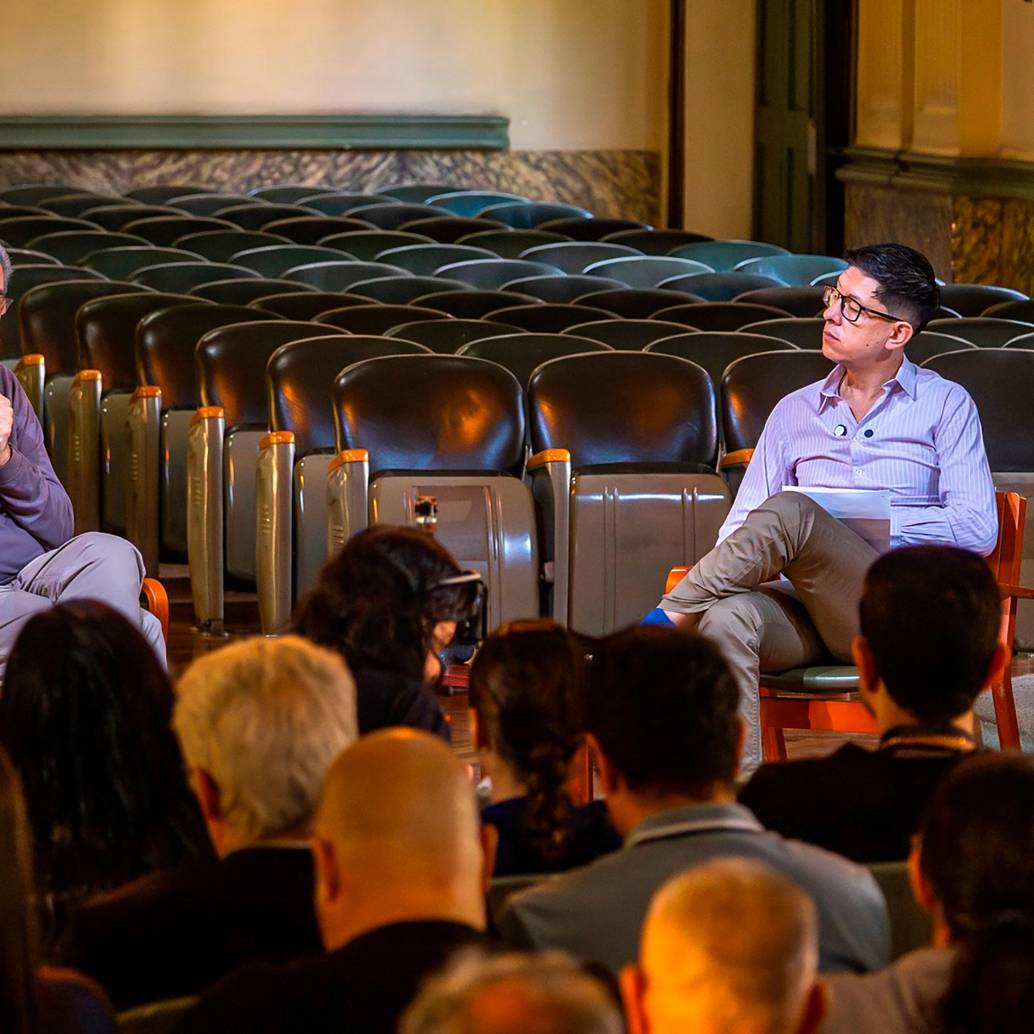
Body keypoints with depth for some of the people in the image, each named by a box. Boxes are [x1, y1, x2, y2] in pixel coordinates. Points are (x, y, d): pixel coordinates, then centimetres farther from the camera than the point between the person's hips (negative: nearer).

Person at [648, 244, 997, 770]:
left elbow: (978, 530, 0)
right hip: (806, 609, 3)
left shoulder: (945, 405, 11)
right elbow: (740, 526, 16)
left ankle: (661, 623, -22)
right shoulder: (795, 411, 23)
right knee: (727, 617, -35)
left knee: (791, 512, -32)